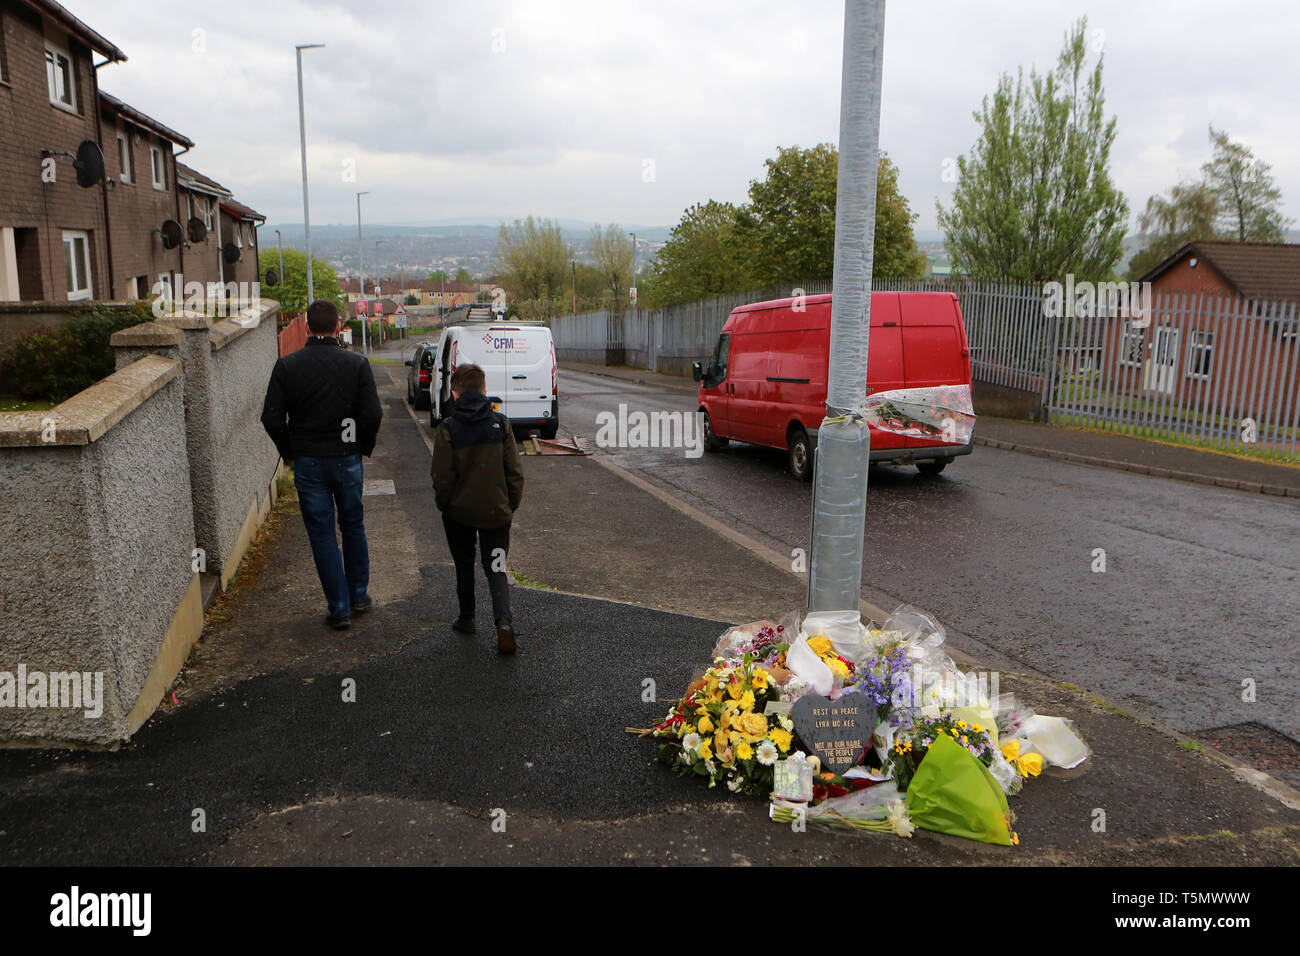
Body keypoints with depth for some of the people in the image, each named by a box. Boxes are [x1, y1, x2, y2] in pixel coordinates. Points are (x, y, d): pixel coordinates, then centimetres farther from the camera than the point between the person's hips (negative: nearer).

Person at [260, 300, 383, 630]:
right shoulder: (357, 364, -7)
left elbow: (271, 418, -6)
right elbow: (373, 416, -10)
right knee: (353, 527, 18)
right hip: (347, 459, 1)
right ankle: (359, 596, 27)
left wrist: (289, 452, 8)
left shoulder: (286, 365, -6)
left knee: (322, 534, 7)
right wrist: (364, 447, 7)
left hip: (307, 463, 0)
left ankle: (340, 608, 10)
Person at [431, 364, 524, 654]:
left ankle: (467, 619, 31)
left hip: (459, 512, -1)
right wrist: (512, 504, 9)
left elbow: (442, 477, -10)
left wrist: (444, 505, 6)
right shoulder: (501, 424, -5)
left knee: (464, 567, 20)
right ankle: (503, 621, -12)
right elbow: (515, 471, -2)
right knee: (496, 568, 8)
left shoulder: (447, 429, -12)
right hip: (497, 511, 1)